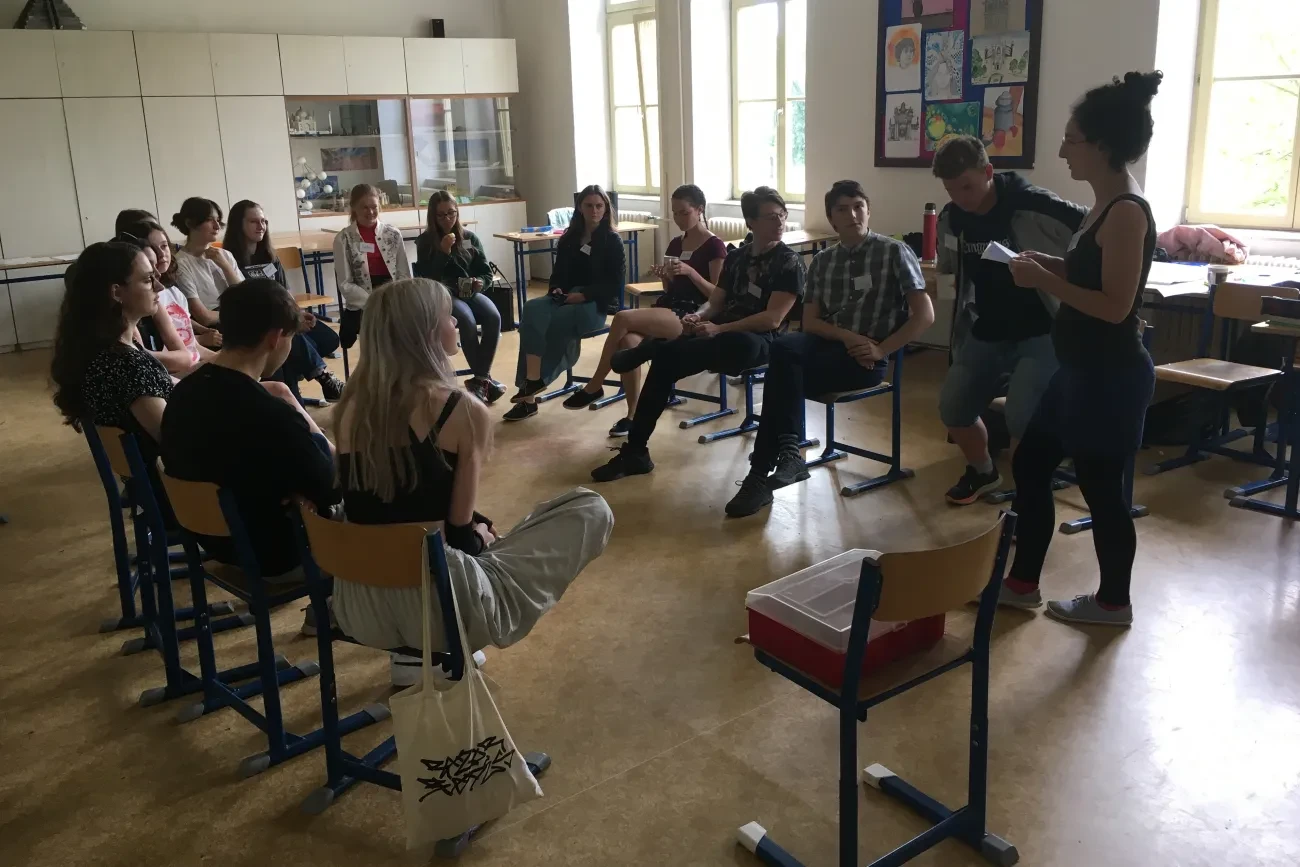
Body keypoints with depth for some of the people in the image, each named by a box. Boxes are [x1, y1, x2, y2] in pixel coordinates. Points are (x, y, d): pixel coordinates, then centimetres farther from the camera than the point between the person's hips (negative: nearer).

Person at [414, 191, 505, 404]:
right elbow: (427, 277, -10)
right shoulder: (425, 240, 1)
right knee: (467, 321, -34)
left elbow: (486, 273, 11)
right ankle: (483, 378, -18)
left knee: (493, 317, -28)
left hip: (470, 292, 3)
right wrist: (443, 251, -19)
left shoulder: (470, 238, 10)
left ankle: (479, 379, -19)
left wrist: (480, 282, -13)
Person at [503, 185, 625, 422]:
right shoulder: (569, 238, 14)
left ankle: (533, 380, -18)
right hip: (567, 299, 5)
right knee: (532, 310, -28)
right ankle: (532, 381, -33)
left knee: (536, 323, -27)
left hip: (596, 304, -5)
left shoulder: (612, 241, -1)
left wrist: (584, 295, -18)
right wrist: (556, 289, -4)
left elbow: (617, 283, -7)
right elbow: (558, 273, 19)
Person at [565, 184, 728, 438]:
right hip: (667, 307, 7)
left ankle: (594, 387, -15)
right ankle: (633, 415, -20)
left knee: (623, 318, -28)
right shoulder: (675, 244, 18)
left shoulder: (715, 246, -3)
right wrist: (663, 276, 0)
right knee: (628, 341, -28)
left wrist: (689, 271, -19)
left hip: (692, 315, -6)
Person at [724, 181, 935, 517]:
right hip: (829, 345, 4)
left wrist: (880, 349, -12)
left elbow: (925, 315, -3)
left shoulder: (895, 252, 1)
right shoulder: (821, 262, 14)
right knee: (785, 346, -31)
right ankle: (788, 454, -29)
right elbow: (810, 321, 8)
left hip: (866, 360, -4)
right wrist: (847, 336, -11)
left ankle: (763, 471, -19)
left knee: (782, 370, -27)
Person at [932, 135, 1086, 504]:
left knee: (1022, 415, -22)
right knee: (953, 406, 1)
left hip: (1040, 332, -6)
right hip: (986, 332, 6)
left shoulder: (1034, 205, -21)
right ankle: (982, 471, 29)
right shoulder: (952, 218, -2)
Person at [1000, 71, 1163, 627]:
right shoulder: (1107, 206, 10)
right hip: (1082, 370, 10)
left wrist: (1044, 282, -19)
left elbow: (1115, 305, -24)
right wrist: (1049, 266, 6)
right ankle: (1022, 583, 27)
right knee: (1030, 465, 15)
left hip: (1111, 376, -10)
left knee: (1100, 487, 4)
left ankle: (1113, 603, 23)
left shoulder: (1127, 212, -20)